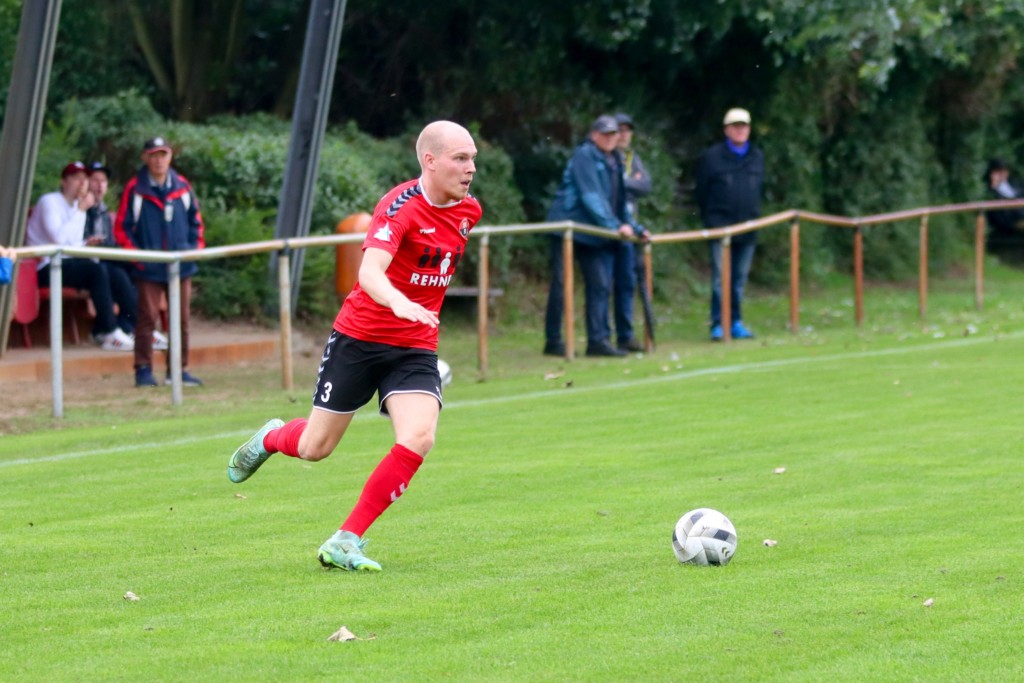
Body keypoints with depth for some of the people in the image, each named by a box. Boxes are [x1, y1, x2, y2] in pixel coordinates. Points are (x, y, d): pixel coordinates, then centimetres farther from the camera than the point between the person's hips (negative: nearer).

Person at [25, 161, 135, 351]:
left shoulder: (76, 206, 18)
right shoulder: (49, 202, -8)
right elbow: (58, 237, -23)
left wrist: (86, 245, 0)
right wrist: (81, 210, -16)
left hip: (68, 263, 8)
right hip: (48, 268, -8)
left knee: (117, 276, -11)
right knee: (97, 270, -30)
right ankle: (109, 333, -29)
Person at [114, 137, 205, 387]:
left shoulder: (182, 186, 6)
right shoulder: (135, 189, -5)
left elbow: (196, 221, 16)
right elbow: (121, 228, -3)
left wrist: (196, 248, 4)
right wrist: (137, 256, -9)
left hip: (181, 266, 4)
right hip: (149, 269, -4)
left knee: (181, 319, 6)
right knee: (147, 317, -4)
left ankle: (179, 369, 13)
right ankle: (144, 370, 0)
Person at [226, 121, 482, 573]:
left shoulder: (467, 211, 1)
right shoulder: (401, 205, -21)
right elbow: (369, 271, -37)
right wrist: (400, 302, -55)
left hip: (415, 348, 5)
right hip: (360, 336, -5)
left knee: (418, 439, -20)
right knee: (315, 448, 7)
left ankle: (345, 543, -12)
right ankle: (271, 438, 46)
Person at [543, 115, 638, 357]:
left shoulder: (614, 161, 15)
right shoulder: (584, 156, -10)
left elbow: (620, 200, 22)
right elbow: (592, 197, -19)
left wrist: (631, 226, 15)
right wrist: (614, 226, -23)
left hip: (597, 236, 8)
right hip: (568, 228, -8)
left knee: (601, 286, 0)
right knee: (562, 285, -4)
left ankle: (598, 340, 1)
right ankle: (553, 341, 1)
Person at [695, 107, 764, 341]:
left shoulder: (757, 157, 12)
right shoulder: (711, 157, 0)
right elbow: (702, 193, 4)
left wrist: (754, 215, 11)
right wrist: (709, 220, 2)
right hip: (720, 227, -4)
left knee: (740, 278, 8)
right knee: (721, 277, -10)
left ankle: (736, 323, 14)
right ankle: (718, 325, -9)